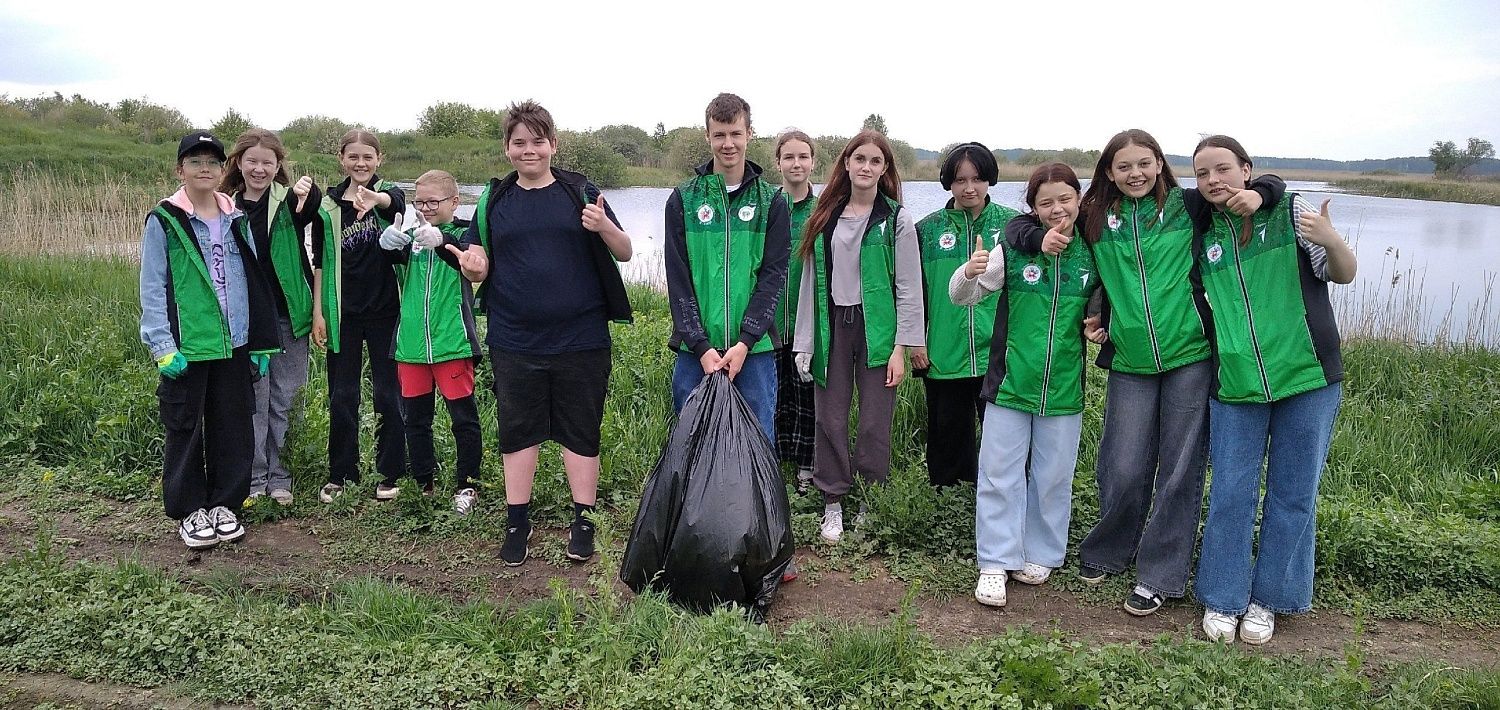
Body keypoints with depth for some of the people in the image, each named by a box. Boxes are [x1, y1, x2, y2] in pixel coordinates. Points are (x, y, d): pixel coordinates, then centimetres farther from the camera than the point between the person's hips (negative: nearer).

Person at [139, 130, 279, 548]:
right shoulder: (164, 221, -3)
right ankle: (190, 511, 19)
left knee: (233, 427, 9)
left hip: (234, 346, 4)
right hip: (186, 348, -4)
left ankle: (224, 504, 24)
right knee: (185, 429, 5)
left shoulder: (237, 220, 10)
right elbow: (153, 289, -6)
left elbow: (254, 283, 10)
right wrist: (163, 347, -14)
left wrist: (261, 344, 8)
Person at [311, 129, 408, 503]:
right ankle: (339, 475, 19)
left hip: (385, 310, -2)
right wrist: (317, 312, 1)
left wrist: (375, 198, -52)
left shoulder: (388, 192, -1)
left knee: (388, 395, 4)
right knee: (342, 396, 7)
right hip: (343, 314, 2)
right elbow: (321, 262, 7)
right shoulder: (329, 206, 4)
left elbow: (396, 200, -28)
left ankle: (390, 474, 16)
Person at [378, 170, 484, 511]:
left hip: (452, 342, -4)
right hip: (411, 344, 4)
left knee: (464, 416, 2)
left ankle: (467, 483, 14)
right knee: (416, 417, 12)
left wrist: (442, 241, -40)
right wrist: (389, 244, -28)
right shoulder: (411, 236, 11)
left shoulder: (461, 234, -1)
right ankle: (424, 482, 25)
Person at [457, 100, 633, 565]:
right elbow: (479, 267, 11)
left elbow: (624, 253, 2)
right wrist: (473, 267, -13)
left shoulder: (580, 192, 2)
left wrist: (604, 226, -19)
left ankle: (583, 522, 19)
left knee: (580, 430, 6)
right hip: (514, 340, 2)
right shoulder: (494, 201, 7)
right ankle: (517, 522, 24)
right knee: (517, 431, 10)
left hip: (580, 339, -2)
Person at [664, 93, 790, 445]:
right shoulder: (684, 200, 5)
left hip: (753, 348, 0)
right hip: (695, 348, 0)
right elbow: (678, 279, -1)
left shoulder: (771, 202, 5)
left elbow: (773, 276, -1)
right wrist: (701, 345, -10)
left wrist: (745, 341, -12)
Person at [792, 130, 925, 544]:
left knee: (875, 423, 1)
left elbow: (909, 288, -3)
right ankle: (833, 505, 16)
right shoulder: (825, 218, 10)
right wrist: (804, 343, 6)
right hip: (832, 327, 3)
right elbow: (810, 282, 10)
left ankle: (870, 507, 16)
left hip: (876, 328, -3)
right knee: (830, 419, 3)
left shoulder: (896, 219, 0)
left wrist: (901, 347, -9)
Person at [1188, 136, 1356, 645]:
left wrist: (1331, 241, -23)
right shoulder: (1202, 234, 6)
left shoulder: (1289, 211, -2)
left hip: (1307, 377, -1)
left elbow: (1343, 276, 0)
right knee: (1231, 495, 3)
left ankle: (1267, 598, 23)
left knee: (1294, 494, 8)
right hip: (1235, 386, 2)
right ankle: (1222, 599, 18)